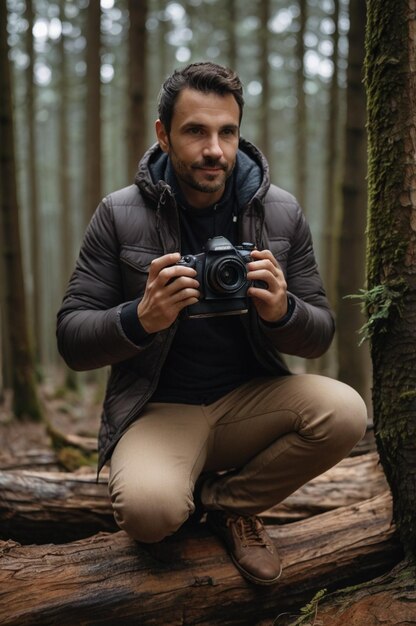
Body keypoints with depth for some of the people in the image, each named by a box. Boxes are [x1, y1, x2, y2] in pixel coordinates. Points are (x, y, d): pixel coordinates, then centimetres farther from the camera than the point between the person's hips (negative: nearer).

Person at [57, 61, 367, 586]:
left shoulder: (281, 213, 1)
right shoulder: (120, 215, -5)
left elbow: (319, 336, 4)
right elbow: (71, 337, -5)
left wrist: (282, 312, -20)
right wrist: (141, 319, -27)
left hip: (251, 400, 3)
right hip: (159, 407, -2)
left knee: (344, 412, -26)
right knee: (148, 510, -32)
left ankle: (226, 501, 1)